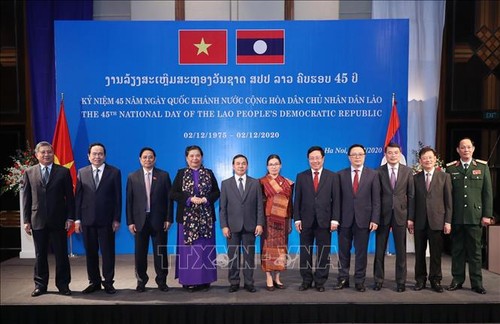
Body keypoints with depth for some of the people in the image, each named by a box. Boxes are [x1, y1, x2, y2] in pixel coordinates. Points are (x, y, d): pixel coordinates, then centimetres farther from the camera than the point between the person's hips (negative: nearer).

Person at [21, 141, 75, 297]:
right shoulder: (29, 173, 6)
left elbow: (69, 196, 0)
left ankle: (63, 284, 17)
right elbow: (26, 198, 5)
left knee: (61, 254, 5)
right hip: (38, 220, 1)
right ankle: (40, 285, 23)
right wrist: (26, 220, 1)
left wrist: (70, 217, -5)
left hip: (58, 220, -1)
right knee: (40, 255, 10)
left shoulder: (63, 172, 1)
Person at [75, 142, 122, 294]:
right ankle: (94, 282, 22)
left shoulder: (114, 172, 0)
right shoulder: (82, 172, 7)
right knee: (90, 252, 9)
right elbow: (78, 197, 6)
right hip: (87, 219, 2)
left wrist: (116, 219, -6)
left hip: (106, 220, -2)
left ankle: (108, 282, 16)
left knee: (108, 252, 4)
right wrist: (77, 219, 1)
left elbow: (118, 197, -2)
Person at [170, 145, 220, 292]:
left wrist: (206, 199, -13)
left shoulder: (209, 173, 7)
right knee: (188, 248, 2)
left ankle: (205, 280, 13)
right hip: (187, 217, -1)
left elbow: (216, 192, 6)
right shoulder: (181, 173, 4)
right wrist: (190, 199, -14)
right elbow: (173, 193, -2)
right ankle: (189, 280, 11)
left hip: (206, 217, 1)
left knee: (205, 247, 4)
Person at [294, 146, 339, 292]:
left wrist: (334, 219, -6)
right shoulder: (301, 176, 6)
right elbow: (297, 200, 4)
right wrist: (297, 219, -3)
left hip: (324, 221, -1)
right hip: (306, 221, 1)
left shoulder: (332, 176, 4)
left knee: (323, 253, 6)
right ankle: (306, 280, 20)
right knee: (305, 253, 7)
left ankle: (320, 282, 19)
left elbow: (335, 200, 1)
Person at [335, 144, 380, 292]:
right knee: (343, 251, 8)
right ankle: (343, 279, 21)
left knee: (361, 251, 8)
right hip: (344, 219, 1)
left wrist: (375, 219, -8)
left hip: (364, 219, 0)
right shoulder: (341, 174, 3)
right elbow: (338, 198, 2)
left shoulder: (373, 174, 2)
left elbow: (376, 199, -1)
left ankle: (359, 281, 20)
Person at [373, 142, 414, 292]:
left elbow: (411, 195, 3)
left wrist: (410, 217, -1)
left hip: (400, 214, 1)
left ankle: (401, 281, 20)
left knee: (401, 250, 8)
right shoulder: (379, 172, -1)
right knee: (380, 249, 6)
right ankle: (378, 280, 18)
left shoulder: (407, 171, 3)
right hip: (383, 215, -1)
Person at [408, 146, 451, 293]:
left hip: (437, 220, -1)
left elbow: (448, 201, 1)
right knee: (419, 252, 8)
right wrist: (410, 219, -1)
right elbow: (412, 200, 5)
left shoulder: (444, 176, 4)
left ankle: (435, 280, 19)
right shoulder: (415, 178, 6)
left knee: (436, 253, 5)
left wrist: (448, 221, -4)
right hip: (419, 221, 1)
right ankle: (420, 279, 20)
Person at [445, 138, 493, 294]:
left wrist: (487, 215, -2)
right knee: (457, 249, 8)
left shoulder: (482, 166, 6)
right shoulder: (451, 168, 5)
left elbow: (488, 192, 4)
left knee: (475, 250, 5)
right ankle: (457, 280, 19)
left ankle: (476, 283, 15)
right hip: (456, 217, 1)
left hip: (475, 215, 0)